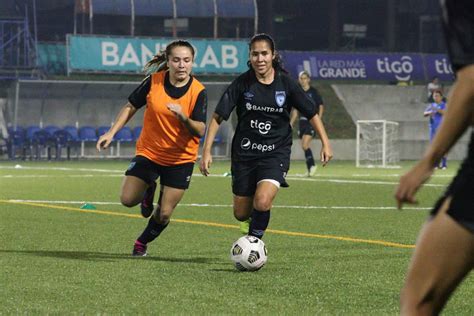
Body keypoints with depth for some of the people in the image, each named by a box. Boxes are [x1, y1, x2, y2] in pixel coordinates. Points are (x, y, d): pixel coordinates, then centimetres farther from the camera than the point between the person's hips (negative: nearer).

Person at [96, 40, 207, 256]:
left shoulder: (198, 92, -14)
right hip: (148, 151, 1)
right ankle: (149, 190, 24)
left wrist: (183, 117, -39)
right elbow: (131, 106, 4)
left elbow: (200, 131, -20)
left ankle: (142, 242, 31)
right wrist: (111, 132, -3)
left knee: (164, 215, 0)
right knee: (128, 199, -12)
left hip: (180, 159, -1)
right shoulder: (154, 81, -10)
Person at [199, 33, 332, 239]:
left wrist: (325, 143, 0)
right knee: (241, 214, 8)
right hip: (244, 153, 1)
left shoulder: (286, 84, -5)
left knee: (262, 202, -25)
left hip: (275, 152, -1)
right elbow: (218, 117, -5)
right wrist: (206, 151, -12)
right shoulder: (242, 83, -7)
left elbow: (312, 113, 5)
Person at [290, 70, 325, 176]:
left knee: (305, 145, -18)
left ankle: (312, 165, -6)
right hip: (302, 122, 5)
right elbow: (295, 111, 18)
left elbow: (321, 106, -1)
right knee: (305, 146, 5)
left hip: (311, 121, -5)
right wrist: (290, 124, 13)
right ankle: (310, 169, 12)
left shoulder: (313, 92, -2)